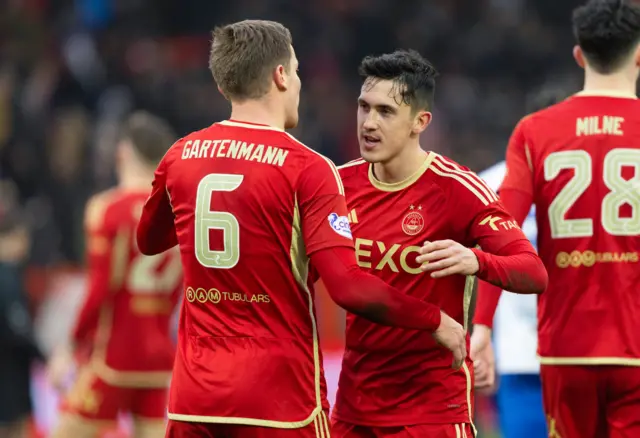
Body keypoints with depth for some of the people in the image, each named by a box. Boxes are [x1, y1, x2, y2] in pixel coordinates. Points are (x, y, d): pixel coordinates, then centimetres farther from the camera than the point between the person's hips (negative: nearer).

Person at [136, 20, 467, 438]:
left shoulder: (179, 157, 5)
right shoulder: (307, 168, -11)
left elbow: (149, 241, 25)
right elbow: (348, 286, -18)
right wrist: (436, 321, -6)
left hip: (193, 393, 5)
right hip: (279, 401, -5)